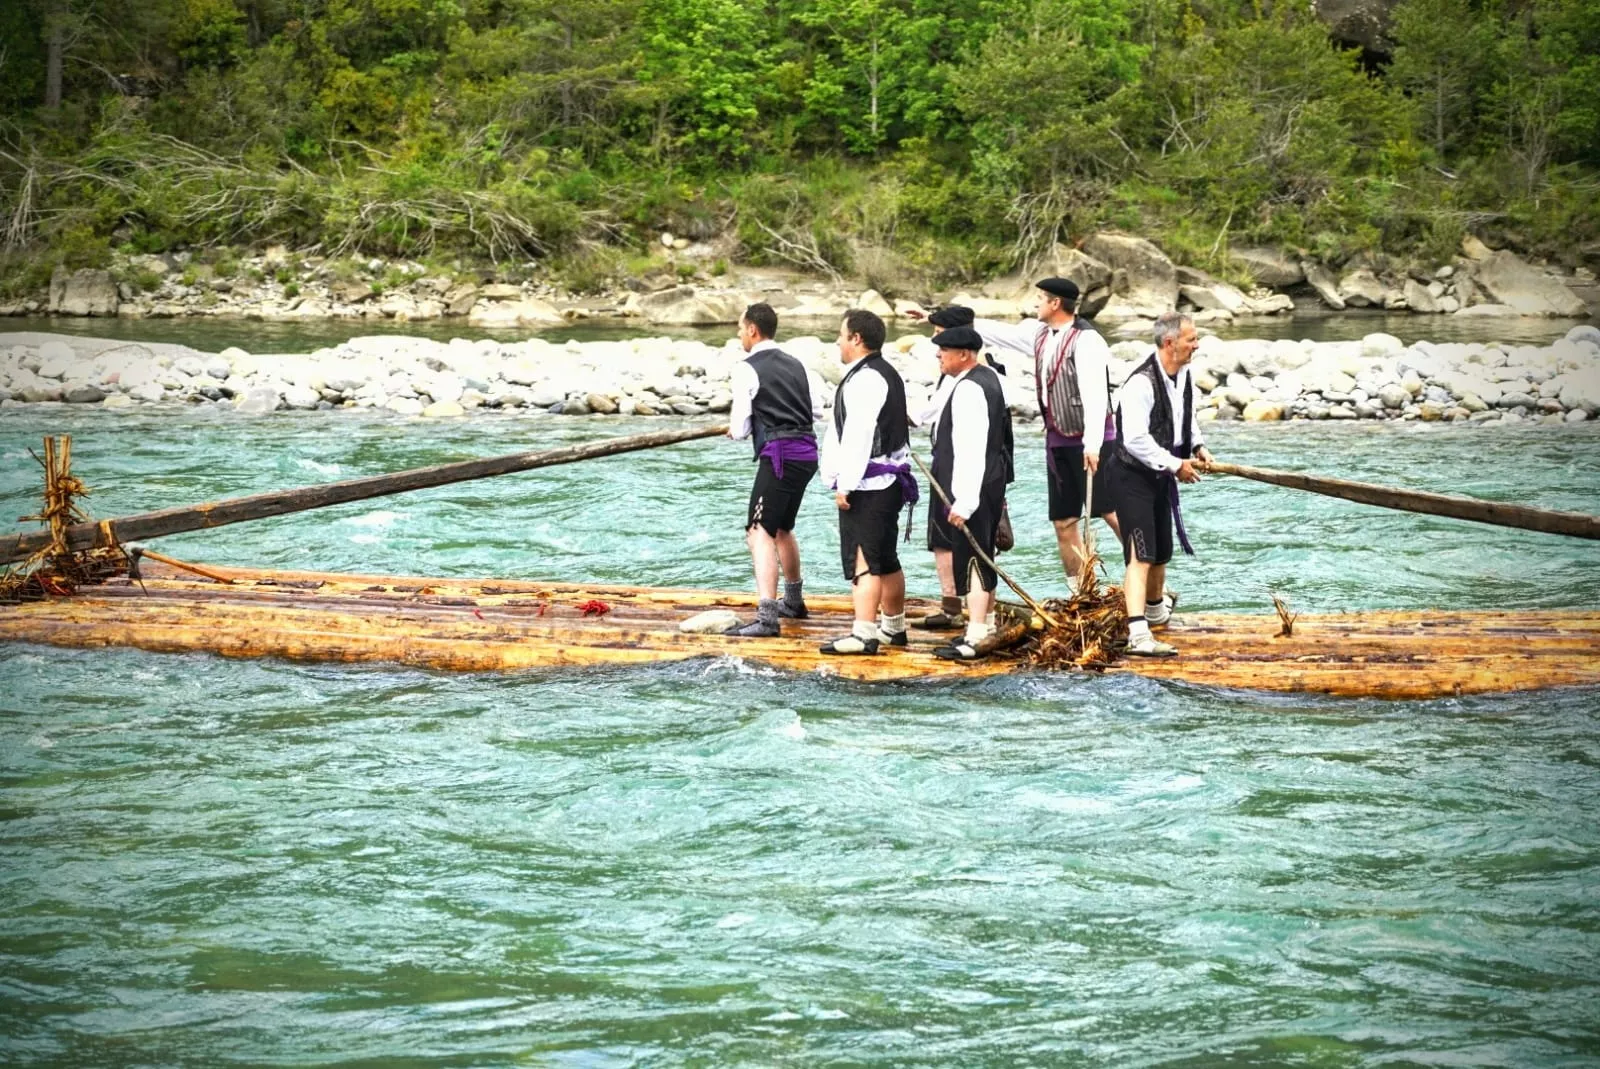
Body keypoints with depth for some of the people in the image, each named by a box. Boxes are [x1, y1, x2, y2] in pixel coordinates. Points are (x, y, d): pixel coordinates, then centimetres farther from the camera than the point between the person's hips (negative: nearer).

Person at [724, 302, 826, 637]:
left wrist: (736, 430, 16)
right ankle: (794, 601, 42)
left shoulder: (747, 369, -7)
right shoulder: (796, 364, 14)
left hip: (778, 455, -8)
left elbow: (739, 428, -6)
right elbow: (818, 408, 15)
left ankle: (766, 617, -26)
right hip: (807, 452, 8)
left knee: (760, 533, -12)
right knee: (782, 528, 26)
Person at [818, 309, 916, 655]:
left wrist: (845, 484, -20)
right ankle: (893, 628, 28)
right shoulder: (887, 374, 17)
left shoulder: (864, 379, -16)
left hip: (867, 485, -11)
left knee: (863, 561, -13)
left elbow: (858, 437, -22)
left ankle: (864, 634, -19)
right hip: (888, 482, 11)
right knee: (885, 560, 19)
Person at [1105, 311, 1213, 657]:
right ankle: (1138, 635, -21)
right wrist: (1176, 465, -22)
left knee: (1161, 551, 23)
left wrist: (1198, 446, 7)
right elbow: (1136, 440, -30)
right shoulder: (1141, 384, -27)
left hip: (1160, 474, 9)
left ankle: (1156, 607, 49)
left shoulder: (1184, 376, 2)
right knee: (1141, 555, -16)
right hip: (1133, 475, -9)